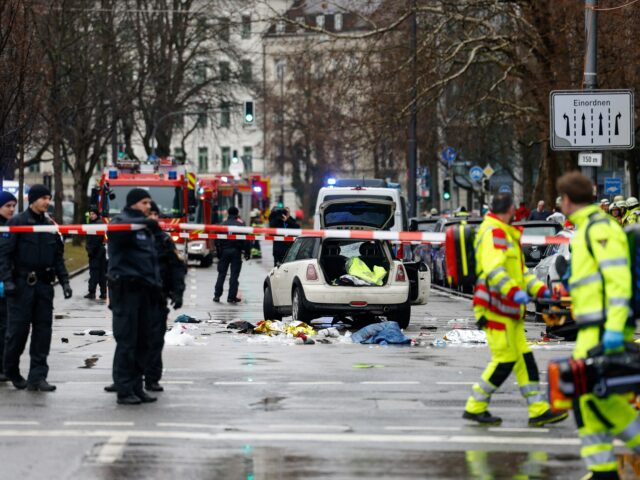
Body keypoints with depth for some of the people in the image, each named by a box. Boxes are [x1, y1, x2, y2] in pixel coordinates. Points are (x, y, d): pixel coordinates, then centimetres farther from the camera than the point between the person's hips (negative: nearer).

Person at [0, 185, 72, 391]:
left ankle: (37, 376, 2)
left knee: (43, 330, 0)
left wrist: (64, 281, 8)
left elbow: (58, 257, 17)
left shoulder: (50, 225, 12)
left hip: (43, 284, 5)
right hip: (21, 283, -5)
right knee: (18, 329, -3)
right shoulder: (17, 223, -4)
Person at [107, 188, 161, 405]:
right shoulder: (121, 221, -4)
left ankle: (136, 387, 16)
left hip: (145, 289, 8)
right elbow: (118, 228, -30)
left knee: (143, 341, 9)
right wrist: (147, 222, -44)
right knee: (126, 341, -7)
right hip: (126, 288, -8)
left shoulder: (147, 228, 22)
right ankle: (124, 390, -4)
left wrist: (156, 285, 16)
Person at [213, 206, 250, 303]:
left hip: (224, 251, 2)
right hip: (236, 251, -2)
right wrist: (247, 252, 1)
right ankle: (231, 297, -1)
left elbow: (217, 240, 1)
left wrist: (218, 253, 6)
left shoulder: (223, 224, 3)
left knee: (221, 274, 8)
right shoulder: (241, 224, -2)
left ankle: (217, 295, 6)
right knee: (234, 275, 1)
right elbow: (246, 240, -5)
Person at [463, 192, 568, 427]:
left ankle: (539, 410, 9)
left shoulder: (506, 234, 22)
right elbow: (492, 269, -27)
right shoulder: (493, 233, -12)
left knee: (524, 358, 8)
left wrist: (541, 289, 14)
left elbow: (519, 271, 26)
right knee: (504, 360, -9)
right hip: (495, 307, -10)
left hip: (509, 310, 10)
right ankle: (475, 407, 0)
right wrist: (514, 292, -36)